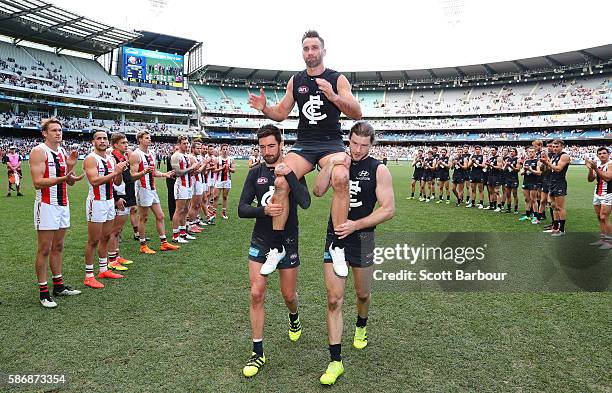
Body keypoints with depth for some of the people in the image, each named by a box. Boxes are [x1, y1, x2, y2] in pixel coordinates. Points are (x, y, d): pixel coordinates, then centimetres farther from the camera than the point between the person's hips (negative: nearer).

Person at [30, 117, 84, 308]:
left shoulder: (63, 152, 11)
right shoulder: (38, 151, -10)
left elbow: (70, 182, 13)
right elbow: (37, 183, -18)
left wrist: (70, 167, -5)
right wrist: (63, 178, -27)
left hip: (63, 205, 7)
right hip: (47, 205, -7)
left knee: (58, 247, 14)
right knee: (44, 250, -2)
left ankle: (59, 286, 22)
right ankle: (43, 292, 6)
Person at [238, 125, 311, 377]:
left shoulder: (292, 170, -7)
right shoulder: (255, 172, 0)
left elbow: (305, 203, -22)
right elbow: (242, 209, -4)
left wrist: (288, 175, -30)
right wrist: (264, 210, -23)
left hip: (287, 242, -1)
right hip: (260, 242, 2)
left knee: (288, 295, 11)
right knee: (256, 294, -4)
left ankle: (294, 318, 48)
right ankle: (258, 353, 10)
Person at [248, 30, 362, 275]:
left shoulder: (337, 79, 4)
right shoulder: (295, 81, 14)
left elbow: (357, 114, -4)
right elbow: (281, 114, 18)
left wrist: (333, 96, -21)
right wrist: (264, 108, -3)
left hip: (331, 143, -2)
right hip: (304, 143, 3)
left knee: (341, 178, -34)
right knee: (280, 181, -23)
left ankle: (337, 246, -21)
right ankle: (277, 247, -10)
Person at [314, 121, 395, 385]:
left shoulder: (378, 170, -7)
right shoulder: (338, 162, 3)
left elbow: (388, 209, -12)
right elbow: (318, 191, -9)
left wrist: (355, 225, -18)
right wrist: (330, 165, -21)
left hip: (362, 238, -1)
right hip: (335, 236, 2)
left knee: (363, 294, 19)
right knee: (334, 299, -3)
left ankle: (361, 328, 52)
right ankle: (335, 361, 6)